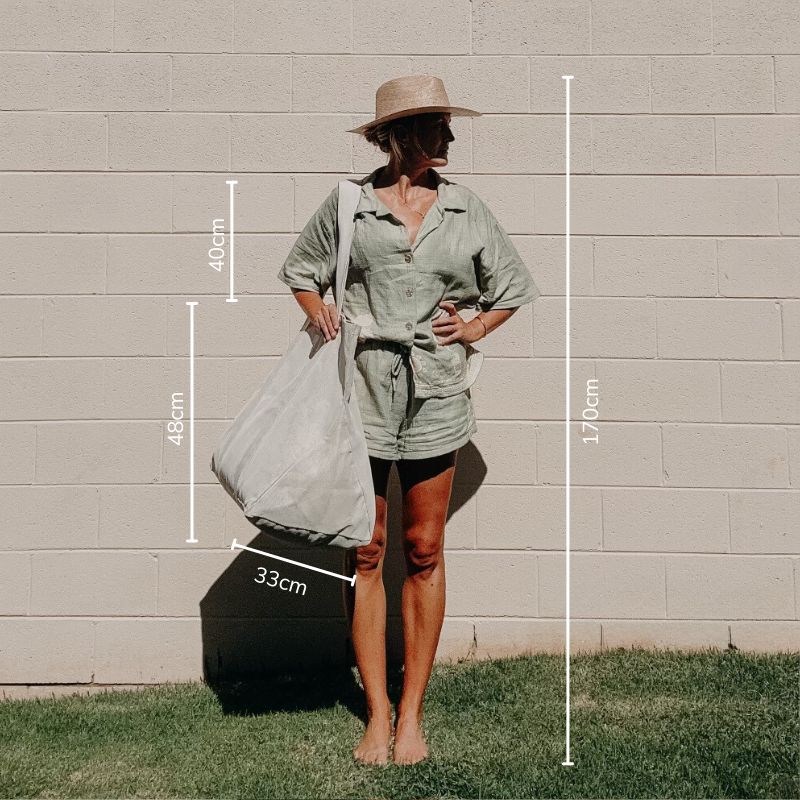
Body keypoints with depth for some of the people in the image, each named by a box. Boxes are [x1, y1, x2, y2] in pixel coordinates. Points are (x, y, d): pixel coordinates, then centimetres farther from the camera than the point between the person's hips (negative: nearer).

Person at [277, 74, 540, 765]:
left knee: (424, 552, 5)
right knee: (365, 553, 3)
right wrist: (319, 311, -2)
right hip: (361, 385, -1)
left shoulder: (467, 211, 6)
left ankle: (412, 712, 17)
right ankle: (377, 713, 16)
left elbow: (513, 286, 17)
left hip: (436, 391, 1)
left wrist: (475, 329, 2)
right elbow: (300, 270, 16)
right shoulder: (349, 204, 1)